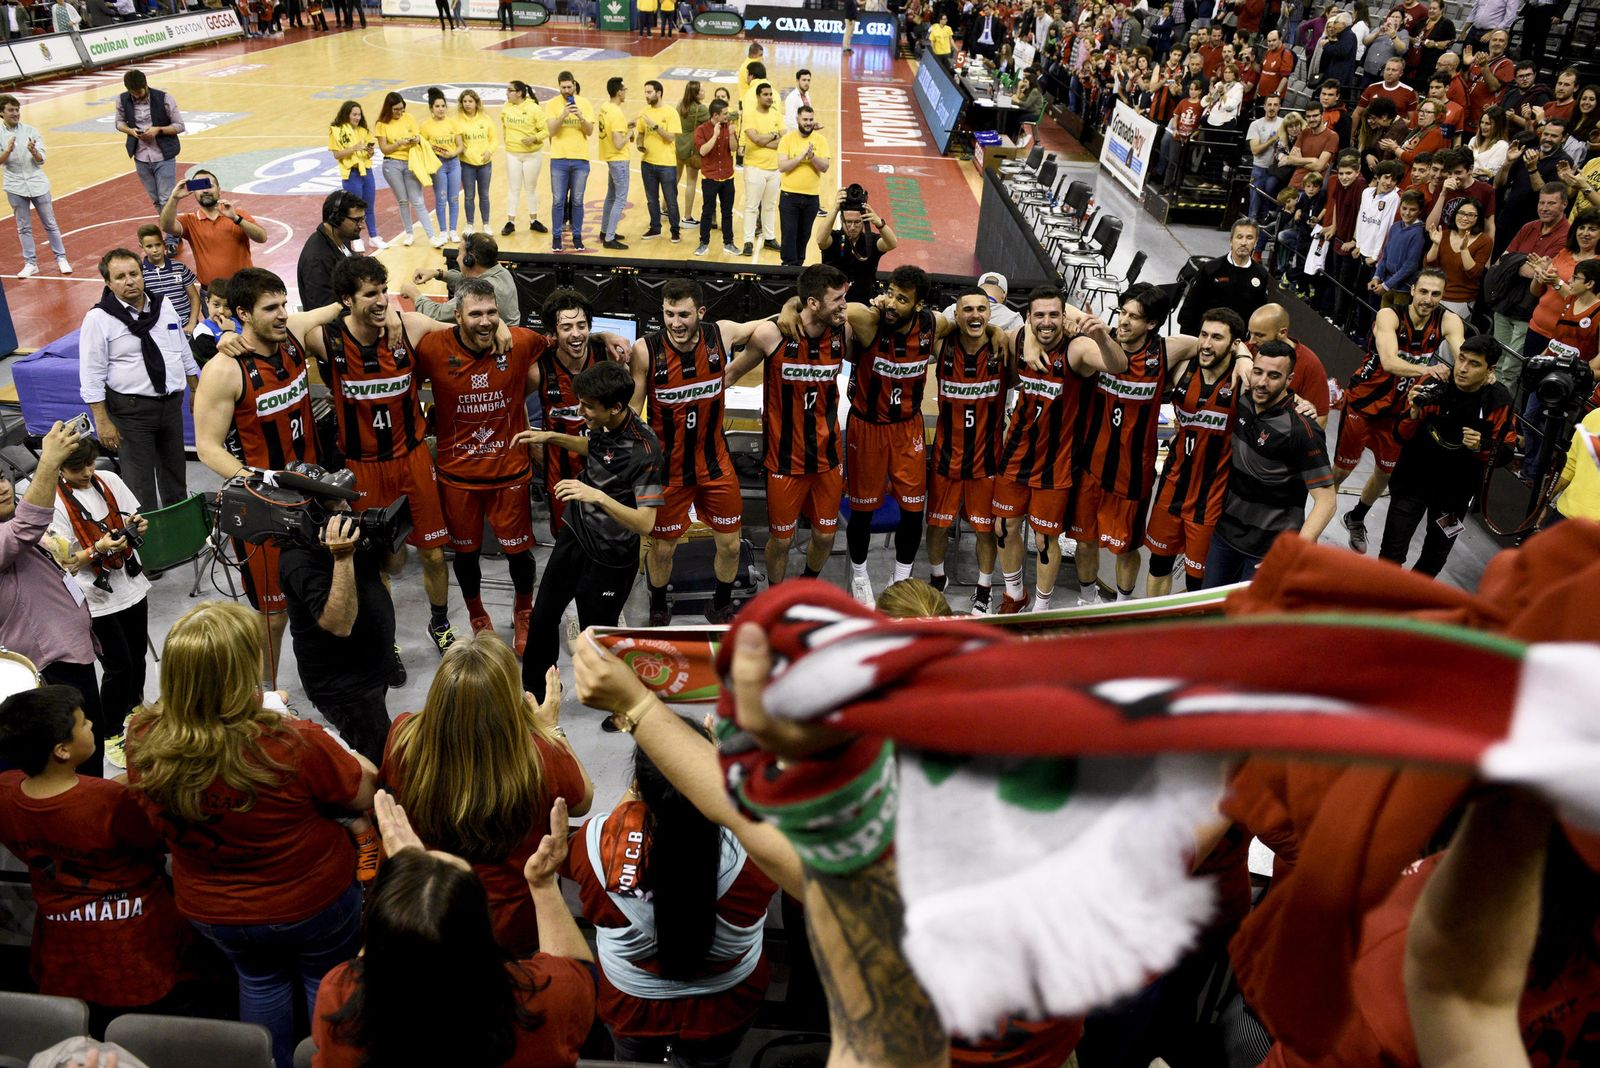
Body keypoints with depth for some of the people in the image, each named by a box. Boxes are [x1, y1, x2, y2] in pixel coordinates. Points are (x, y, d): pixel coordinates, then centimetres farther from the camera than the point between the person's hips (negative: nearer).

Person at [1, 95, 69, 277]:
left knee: (50, 224, 6)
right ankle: (30, 263, 12)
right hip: (15, 187, 0)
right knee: (24, 228, 6)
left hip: (37, 184, 0)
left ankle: (61, 258, 15)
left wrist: (33, 151, -23)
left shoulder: (31, 131, -1)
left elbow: (41, 160, -3)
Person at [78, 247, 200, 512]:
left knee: (175, 470, 20)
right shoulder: (99, 319, -11)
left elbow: (185, 354, 15)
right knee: (140, 481, 0)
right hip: (131, 410, -5)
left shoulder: (164, 308, 6)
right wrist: (103, 423, -14)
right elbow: (92, 377, -11)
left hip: (172, 404, 6)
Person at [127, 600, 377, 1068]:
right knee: (328, 978, 26)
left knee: (259, 979, 32)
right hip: (313, 901, -3)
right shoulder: (294, 744, -39)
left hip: (211, 911, 4)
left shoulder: (144, 740, -25)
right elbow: (364, 792, -18)